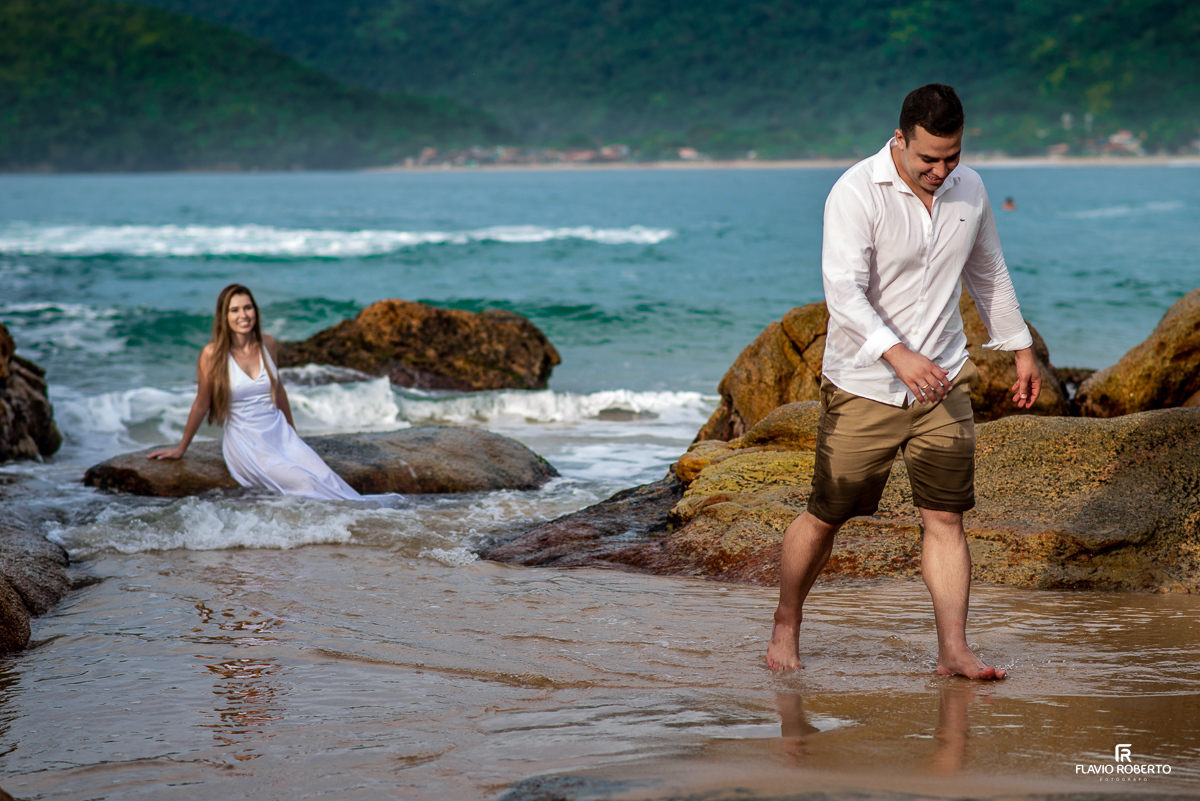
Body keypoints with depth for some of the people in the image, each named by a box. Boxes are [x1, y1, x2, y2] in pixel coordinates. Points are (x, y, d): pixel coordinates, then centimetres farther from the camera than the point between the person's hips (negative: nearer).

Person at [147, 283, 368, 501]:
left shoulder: (268, 344, 4)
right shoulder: (213, 354, -9)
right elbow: (201, 404, 1)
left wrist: (292, 432, 28)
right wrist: (180, 449, 8)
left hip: (280, 434, 5)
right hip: (245, 442, -5)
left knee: (325, 478, -20)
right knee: (305, 484, -25)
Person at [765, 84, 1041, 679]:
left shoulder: (969, 189, 3)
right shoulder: (855, 194, -16)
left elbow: (988, 272, 20)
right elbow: (843, 289, -26)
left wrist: (1020, 348, 24)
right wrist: (897, 354, -37)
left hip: (943, 384, 4)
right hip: (864, 386, -4)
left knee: (945, 518, -1)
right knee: (826, 515, 5)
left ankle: (953, 650, 1)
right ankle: (786, 626, 24)